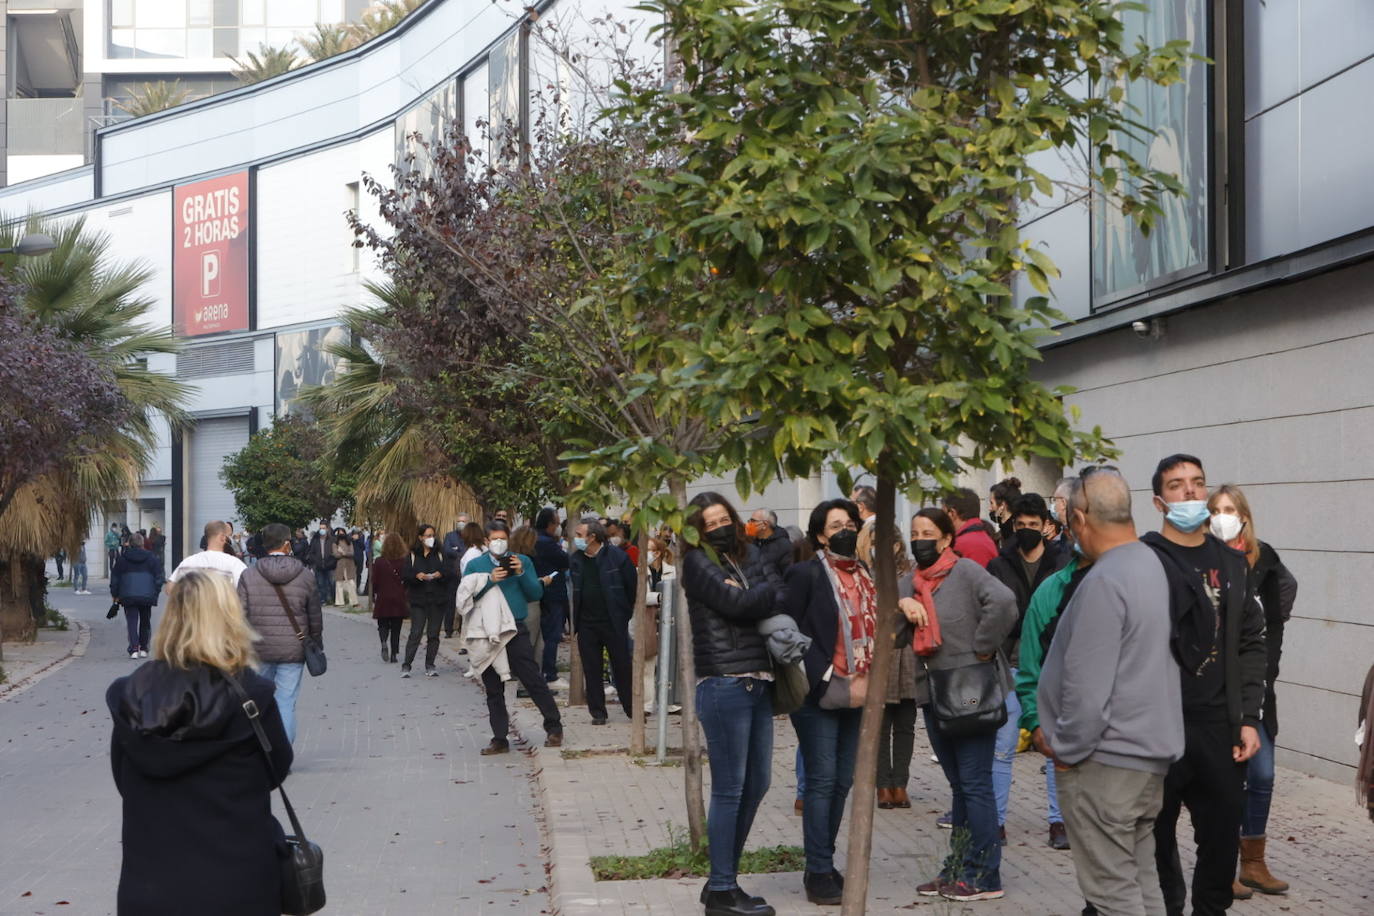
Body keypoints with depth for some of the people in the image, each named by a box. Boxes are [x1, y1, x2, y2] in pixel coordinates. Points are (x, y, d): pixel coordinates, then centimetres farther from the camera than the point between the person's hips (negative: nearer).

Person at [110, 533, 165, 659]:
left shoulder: (122, 559, 5)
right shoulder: (151, 559, 6)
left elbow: (114, 578, 7)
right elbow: (159, 577, 5)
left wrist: (115, 594, 15)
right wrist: (155, 593, 11)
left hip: (128, 596, -1)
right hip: (147, 596, 1)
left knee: (132, 622, -1)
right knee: (145, 622, 15)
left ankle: (134, 649, -15)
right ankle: (144, 649, 19)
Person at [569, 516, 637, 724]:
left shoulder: (616, 556, -8)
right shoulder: (575, 560, 6)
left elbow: (632, 586, -2)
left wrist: (626, 612, 0)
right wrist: (574, 618, 9)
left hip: (614, 622, -4)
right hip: (587, 624, 4)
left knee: (622, 667, 2)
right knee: (591, 670, 5)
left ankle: (631, 709, 13)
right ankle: (598, 712, 12)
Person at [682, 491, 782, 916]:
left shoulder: (749, 554, 16)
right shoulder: (697, 562, -3)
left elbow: (778, 590, 1)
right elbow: (737, 603, -15)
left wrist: (750, 593, -14)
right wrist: (767, 590, 0)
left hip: (758, 683, 7)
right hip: (724, 685, -7)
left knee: (757, 784, 11)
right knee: (729, 789, -3)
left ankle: (723, 878, 22)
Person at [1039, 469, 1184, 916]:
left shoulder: (1103, 582, -19)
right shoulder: (1156, 565, 8)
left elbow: (1088, 689, -22)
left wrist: (1066, 749, -7)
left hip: (1106, 762, -9)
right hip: (1155, 754, 9)